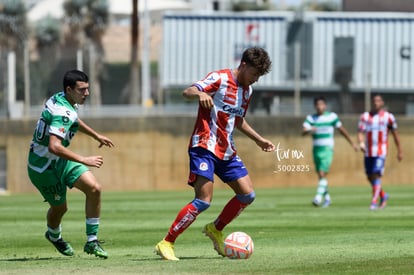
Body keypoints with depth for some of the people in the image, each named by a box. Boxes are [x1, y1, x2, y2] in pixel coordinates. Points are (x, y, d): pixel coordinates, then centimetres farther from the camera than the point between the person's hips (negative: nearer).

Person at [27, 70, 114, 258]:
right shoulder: (62, 112, -29)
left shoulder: (64, 101, 2)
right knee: (59, 207, 8)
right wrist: (84, 161, -39)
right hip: (45, 167, -9)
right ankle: (54, 235, 44)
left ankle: (92, 241, 0)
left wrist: (96, 136, 35)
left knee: (94, 188, -8)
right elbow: (54, 146, -41)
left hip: (60, 161, 9)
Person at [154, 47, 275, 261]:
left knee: (247, 195, 3)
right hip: (205, 147, -8)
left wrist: (259, 140, 32)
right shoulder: (220, 78, -10)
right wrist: (200, 94, -47)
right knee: (203, 200, -18)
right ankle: (166, 244, -12)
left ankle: (215, 230, 23)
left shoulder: (246, 90, 15)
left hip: (227, 151, 8)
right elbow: (188, 92, -25)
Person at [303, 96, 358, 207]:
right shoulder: (311, 118, 4)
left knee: (322, 174, -17)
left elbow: (342, 130, 9)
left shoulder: (332, 116, -1)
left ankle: (318, 197, -23)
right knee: (320, 176, 11)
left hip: (327, 149, -4)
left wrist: (352, 143, 16)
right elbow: (303, 132, -10)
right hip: (316, 149, 4)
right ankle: (327, 198, 26)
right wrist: (309, 130, -34)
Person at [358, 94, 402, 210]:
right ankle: (383, 196, 32)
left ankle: (374, 202, -15)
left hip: (381, 152, -4)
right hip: (368, 152, 4)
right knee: (370, 177, 9)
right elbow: (361, 132, -2)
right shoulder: (365, 116, 6)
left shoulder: (388, 117, 2)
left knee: (376, 175, -16)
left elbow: (395, 134, 9)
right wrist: (361, 143, -23)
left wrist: (399, 151, 12)